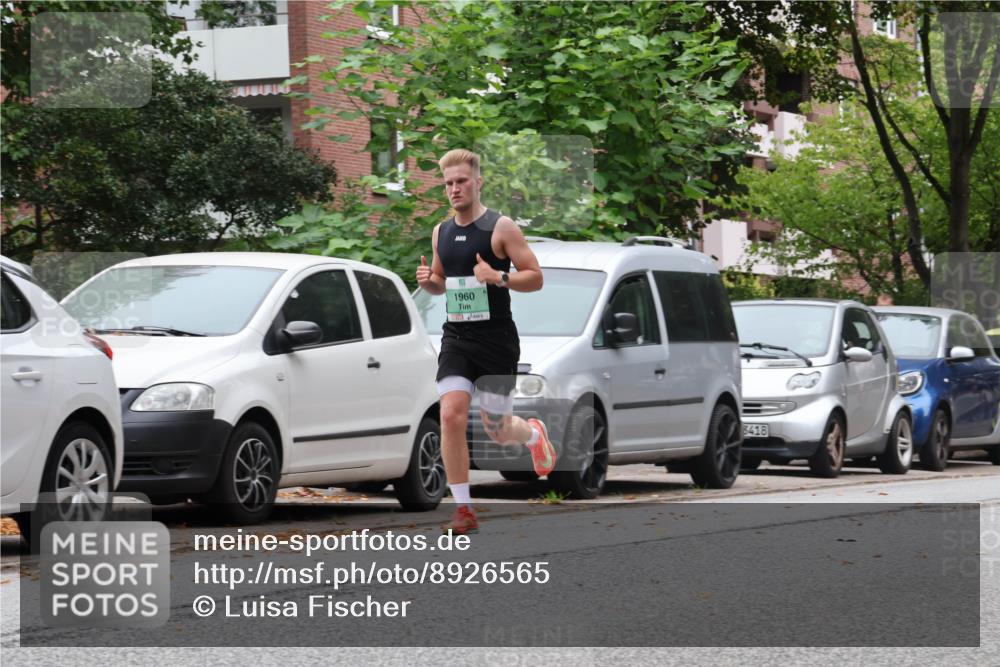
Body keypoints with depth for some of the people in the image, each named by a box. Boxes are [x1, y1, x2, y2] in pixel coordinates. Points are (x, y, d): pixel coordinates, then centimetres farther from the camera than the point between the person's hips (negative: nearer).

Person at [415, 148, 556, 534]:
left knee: (497, 430, 5)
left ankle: (533, 434, 43)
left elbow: (535, 278, -8)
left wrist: (498, 277, -25)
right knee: (451, 415, -14)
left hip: (496, 340, -4)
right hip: (456, 338, 4)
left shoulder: (501, 227, -8)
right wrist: (427, 281, -1)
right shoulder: (441, 233, 9)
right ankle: (463, 510, -7)